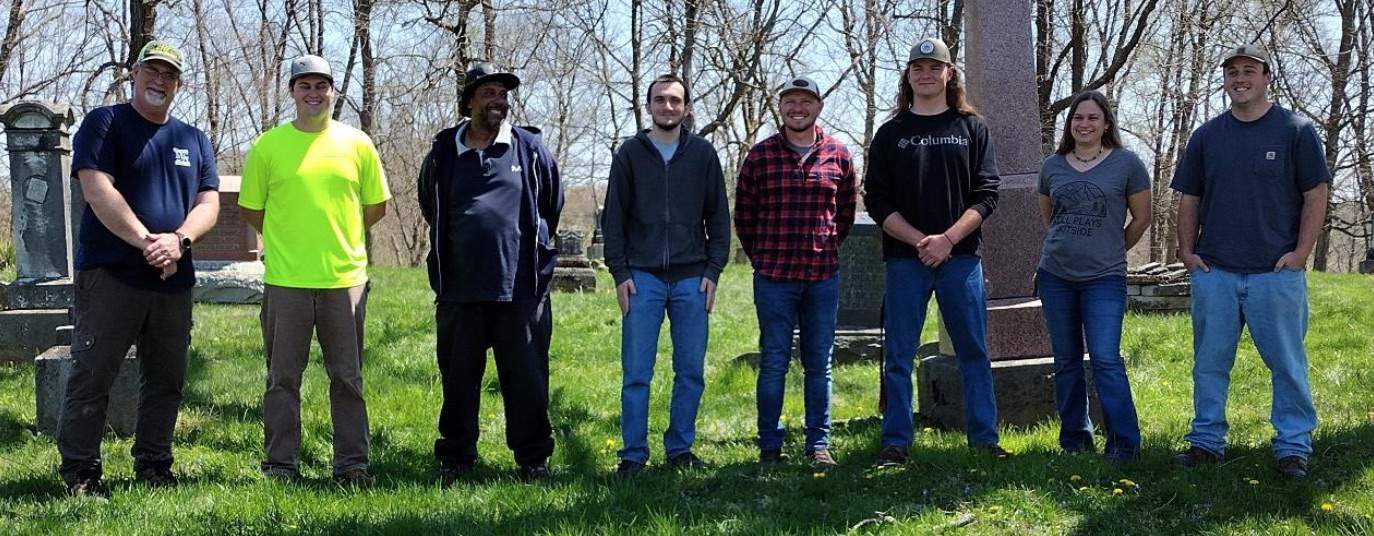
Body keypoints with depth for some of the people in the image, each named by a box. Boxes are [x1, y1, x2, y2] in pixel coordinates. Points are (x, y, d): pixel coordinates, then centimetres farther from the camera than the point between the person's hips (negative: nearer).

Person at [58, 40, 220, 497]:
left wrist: (178, 240, -13)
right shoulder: (104, 124, 1)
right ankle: (80, 471, 3)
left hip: (174, 280, 5)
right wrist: (146, 242, -18)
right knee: (91, 377, -4)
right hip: (110, 275, -5)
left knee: (166, 381, 9)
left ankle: (153, 466, 20)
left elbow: (209, 204, 7)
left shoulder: (194, 140, 16)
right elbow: (98, 192, -11)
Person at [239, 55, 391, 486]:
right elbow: (251, 208, 9)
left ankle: (351, 463, 13)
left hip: (345, 278, 1)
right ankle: (280, 464, 14)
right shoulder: (268, 145, 3)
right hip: (285, 279, -1)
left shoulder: (357, 143, 6)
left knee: (347, 377, 6)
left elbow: (376, 206, 14)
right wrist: (286, 241, 8)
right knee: (283, 378, 5)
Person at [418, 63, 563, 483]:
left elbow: (553, 208, 17)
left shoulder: (531, 150, 4)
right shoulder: (443, 153, 6)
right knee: (458, 380, 9)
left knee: (527, 378, 4)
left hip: (521, 288, -1)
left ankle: (533, 458, 15)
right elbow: (431, 211, 22)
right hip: (459, 290, 1)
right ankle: (455, 459, 20)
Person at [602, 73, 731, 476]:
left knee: (691, 371, 4)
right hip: (642, 277, -1)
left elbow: (718, 217, 10)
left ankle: (680, 448, 15)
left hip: (692, 278, 1)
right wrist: (620, 273, -2)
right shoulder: (630, 153, 7)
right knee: (636, 373, -2)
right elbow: (613, 218, 6)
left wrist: (713, 270, 1)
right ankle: (633, 454, 4)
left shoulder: (703, 154, 8)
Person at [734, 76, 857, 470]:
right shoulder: (760, 156, 1)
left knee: (819, 364, 7)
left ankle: (819, 444, 15)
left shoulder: (838, 155, 6)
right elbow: (744, 215, 9)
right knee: (773, 363, 2)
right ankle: (769, 446, 10)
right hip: (774, 277, -1)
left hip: (823, 275, 2)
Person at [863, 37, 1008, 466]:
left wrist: (947, 239, -11)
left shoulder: (971, 128, 9)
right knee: (898, 356, 1)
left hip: (961, 257, 0)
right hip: (905, 258, 0)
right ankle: (896, 443, 6)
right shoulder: (891, 133, 8)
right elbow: (877, 202, 2)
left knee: (974, 353, 3)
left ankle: (985, 438, 10)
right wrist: (920, 241, -11)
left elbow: (986, 194, 2)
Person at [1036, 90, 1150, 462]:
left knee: (1106, 359, -13)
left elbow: (1141, 219, 6)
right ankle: (1074, 437, 21)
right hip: (1055, 276, 4)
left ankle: (1124, 443, -6)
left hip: (1104, 278, -4)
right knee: (1066, 360, 10)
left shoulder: (1125, 163, -2)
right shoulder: (1052, 166, 7)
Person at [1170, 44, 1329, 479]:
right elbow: (1189, 201, 15)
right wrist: (1187, 251, 4)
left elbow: (1316, 197, 0)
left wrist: (1300, 254, -9)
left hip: (1277, 272, -3)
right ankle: (1207, 441, 17)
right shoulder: (1206, 136, 11)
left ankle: (1293, 447, 10)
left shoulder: (1296, 131, 1)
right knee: (1209, 363, 8)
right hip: (1214, 272, 3)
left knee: (1287, 364, 1)